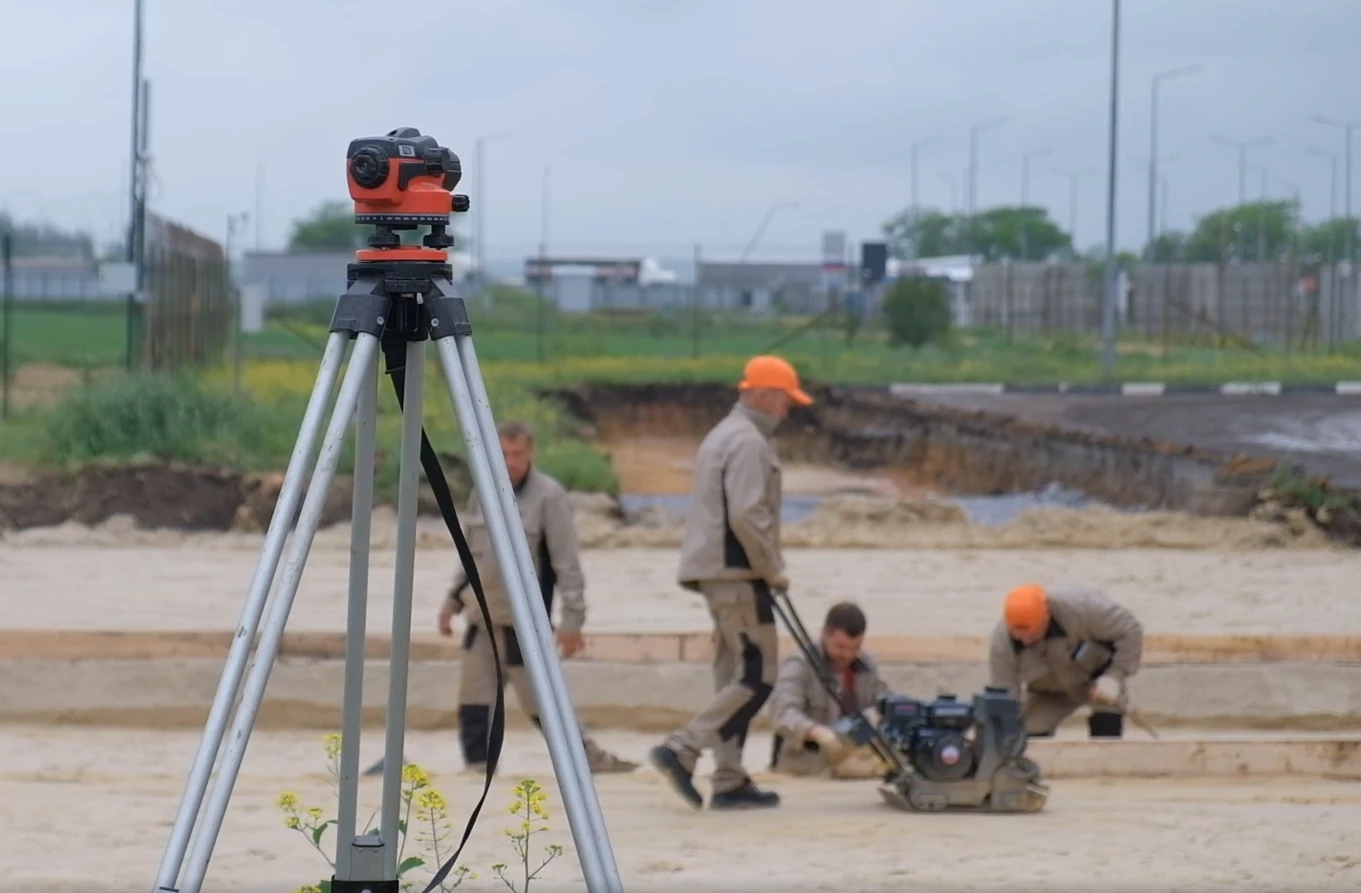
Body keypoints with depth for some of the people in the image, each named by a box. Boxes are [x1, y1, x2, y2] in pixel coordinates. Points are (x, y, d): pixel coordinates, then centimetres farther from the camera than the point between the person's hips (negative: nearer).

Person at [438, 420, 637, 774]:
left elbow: (567, 564, -12)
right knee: (472, 703, 3)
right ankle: (478, 768, 10)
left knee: (539, 703, -3)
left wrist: (572, 618, -15)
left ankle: (591, 756, 10)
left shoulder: (549, 496, -11)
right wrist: (453, 599, 19)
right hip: (481, 619, 6)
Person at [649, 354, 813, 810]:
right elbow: (746, 515, -23)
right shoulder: (748, 443, -13)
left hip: (719, 572, 11)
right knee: (757, 677, -9)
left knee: (734, 677, 11)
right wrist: (773, 570, -13)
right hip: (737, 573, -11)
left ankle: (729, 781, 10)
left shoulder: (723, 436, 20)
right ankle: (681, 750, -15)